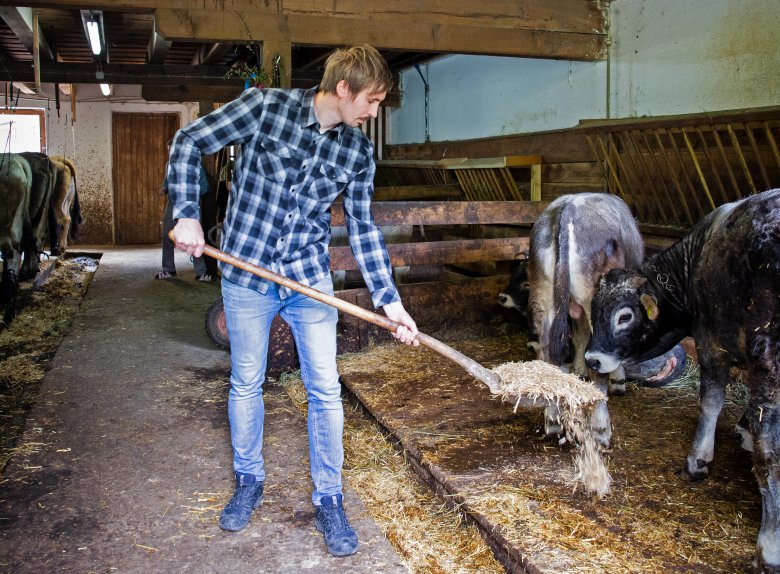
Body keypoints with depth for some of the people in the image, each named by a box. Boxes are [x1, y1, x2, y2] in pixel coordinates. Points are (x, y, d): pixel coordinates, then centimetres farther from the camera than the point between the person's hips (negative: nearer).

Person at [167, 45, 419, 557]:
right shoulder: (266, 106, -12)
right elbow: (189, 143, -5)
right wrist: (187, 215, -14)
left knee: (326, 390, 3)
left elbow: (363, 228, 4)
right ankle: (249, 482, 34)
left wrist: (390, 301, -1)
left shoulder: (359, 152, -1)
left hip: (312, 279, 3)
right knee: (246, 383, 11)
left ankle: (329, 501, 20)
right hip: (246, 273, -2)